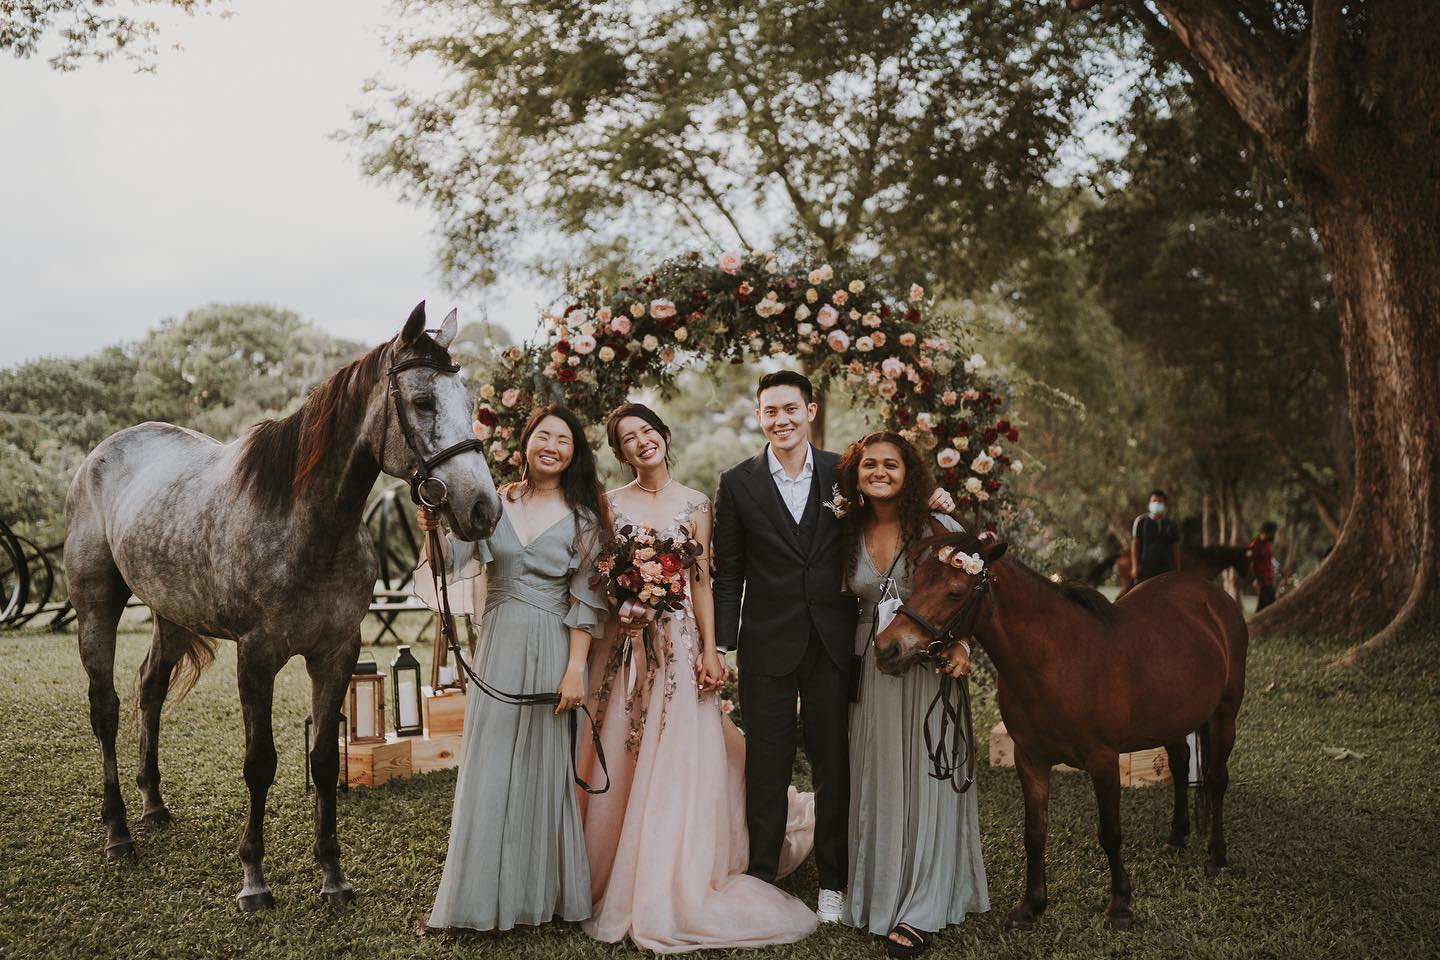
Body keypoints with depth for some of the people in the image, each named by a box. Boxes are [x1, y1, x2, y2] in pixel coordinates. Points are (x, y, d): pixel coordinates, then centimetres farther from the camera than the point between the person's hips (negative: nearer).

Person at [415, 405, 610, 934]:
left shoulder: (582, 517, -1)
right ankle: (487, 890, 19)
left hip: (551, 651, -2)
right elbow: (452, 563, -2)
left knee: (542, 765, 6)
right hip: (497, 649, 2)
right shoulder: (493, 503, 4)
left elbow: (584, 601, -5)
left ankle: (541, 891, 22)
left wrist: (575, 668, -11)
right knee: (490, 765, 6)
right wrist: (433, 530, -22)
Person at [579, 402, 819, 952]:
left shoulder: (693, 504, 5)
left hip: (678, 643, -1)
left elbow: (701, 581, 3)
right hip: (622, 642, 1)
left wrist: (710, 649, -4)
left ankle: (671, 890, 9)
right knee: (620, 765, 5)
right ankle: (615, 882, 20)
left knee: (676, 761, -1)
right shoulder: (611, 503, 6)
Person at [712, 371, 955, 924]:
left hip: (833, 643, 1)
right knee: (766, 768, 7)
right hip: (768, 645, -1)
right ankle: (760, 879, 19)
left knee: (834, 764, 9)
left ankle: (832, 883, 21)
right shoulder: (738, 483, 1)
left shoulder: (844, 473, 4)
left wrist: (927, 504, -6)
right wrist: (722, 644, -4)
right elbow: (728, 573, 1)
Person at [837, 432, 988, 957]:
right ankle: (878, 894, 24)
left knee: (926, 776, 0)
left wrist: (961, 644, -15)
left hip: (929, 665, -3)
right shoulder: (849, 534, 2)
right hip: (871, 671, 3)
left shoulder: (940, 529, -7)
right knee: (875, 780, 9)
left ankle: (921, 909, 9)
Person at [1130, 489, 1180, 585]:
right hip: (1145, 569, -4)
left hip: (1165, 570, 4)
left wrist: (1177, 570, 7)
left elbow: (1175, 549, 13)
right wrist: (1135, 565, -11)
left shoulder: (1170, 524, 11)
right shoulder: (1141, 521, 1)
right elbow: (1135, 544, -2)